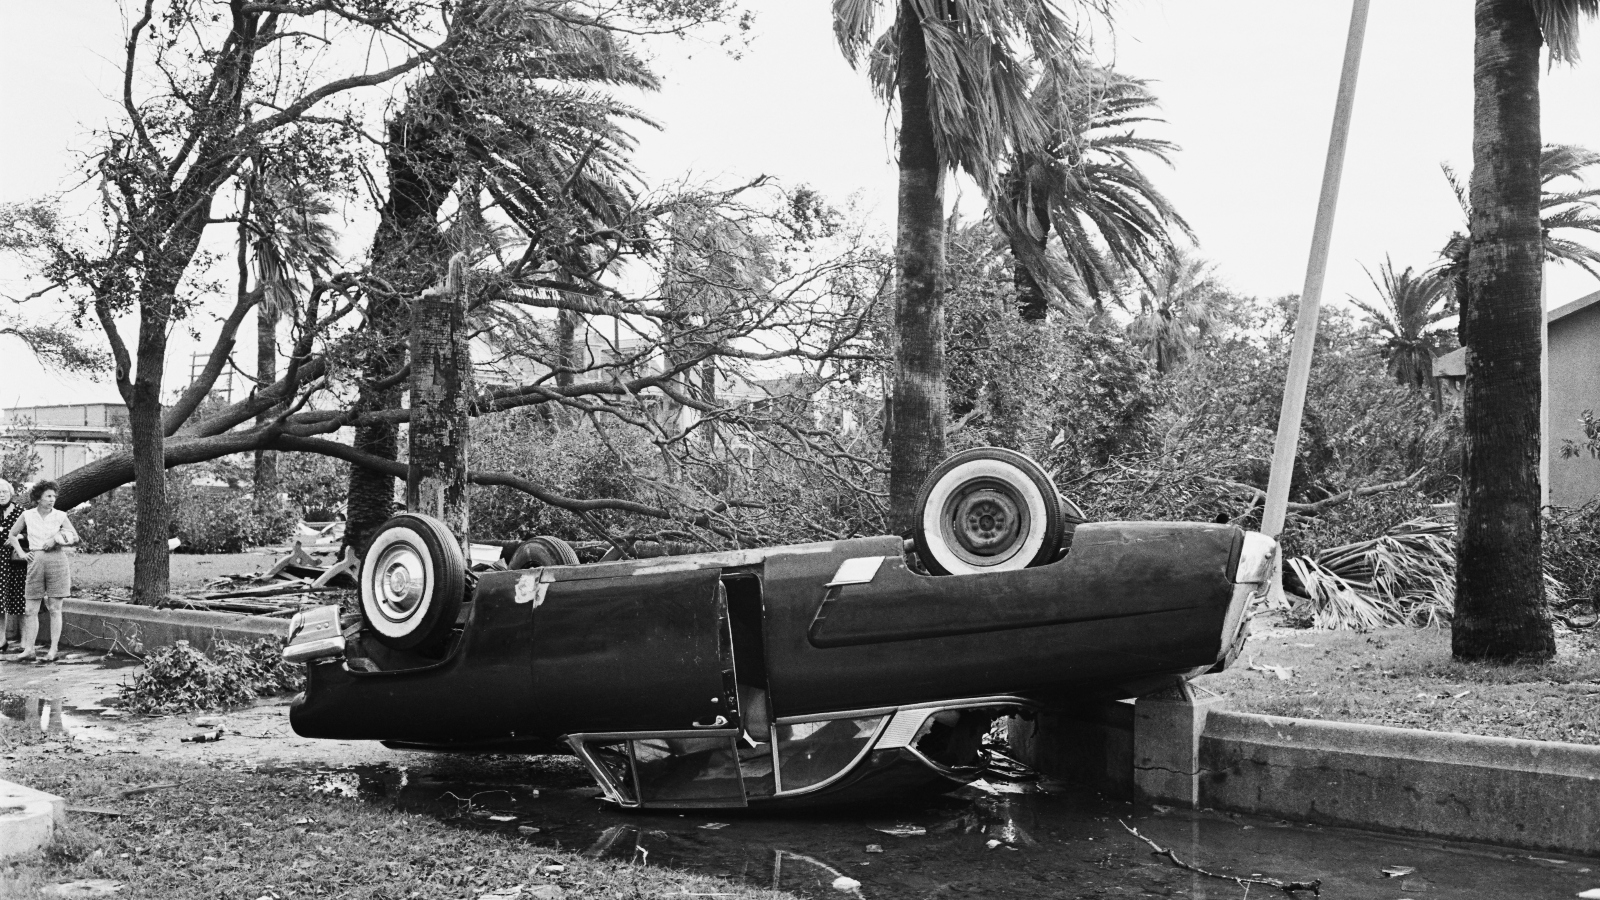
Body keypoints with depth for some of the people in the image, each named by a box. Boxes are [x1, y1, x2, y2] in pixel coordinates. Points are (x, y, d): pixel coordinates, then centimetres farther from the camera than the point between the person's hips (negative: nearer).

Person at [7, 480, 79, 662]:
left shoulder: (60, 516, 2)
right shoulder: (27, 515, 4)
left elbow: (75, 537, 4)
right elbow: (11, 534, 17)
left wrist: (56, 538, -9)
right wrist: (21, 553, 7)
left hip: (57, 560, -2)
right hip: (36, 562, 2)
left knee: (55, 609, 1)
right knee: (30, 609, 2)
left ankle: (53, 650, 4)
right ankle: (28, 649, 7)